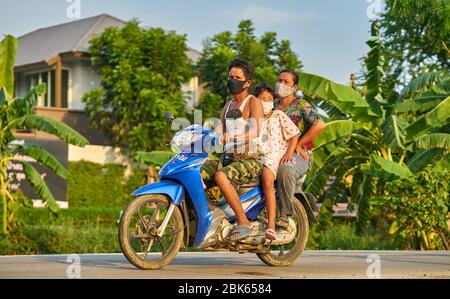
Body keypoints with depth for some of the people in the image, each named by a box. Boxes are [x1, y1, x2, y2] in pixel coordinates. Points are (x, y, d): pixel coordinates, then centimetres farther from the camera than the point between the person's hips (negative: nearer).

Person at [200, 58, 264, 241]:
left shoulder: (254, 103, -3)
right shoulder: (228, 106, 21)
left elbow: (255, 131, -21)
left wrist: (231, 137, -38)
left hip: (250, 160, -7)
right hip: (228, 158, 7)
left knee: (220, 176, -36)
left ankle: (243, 222, -28)